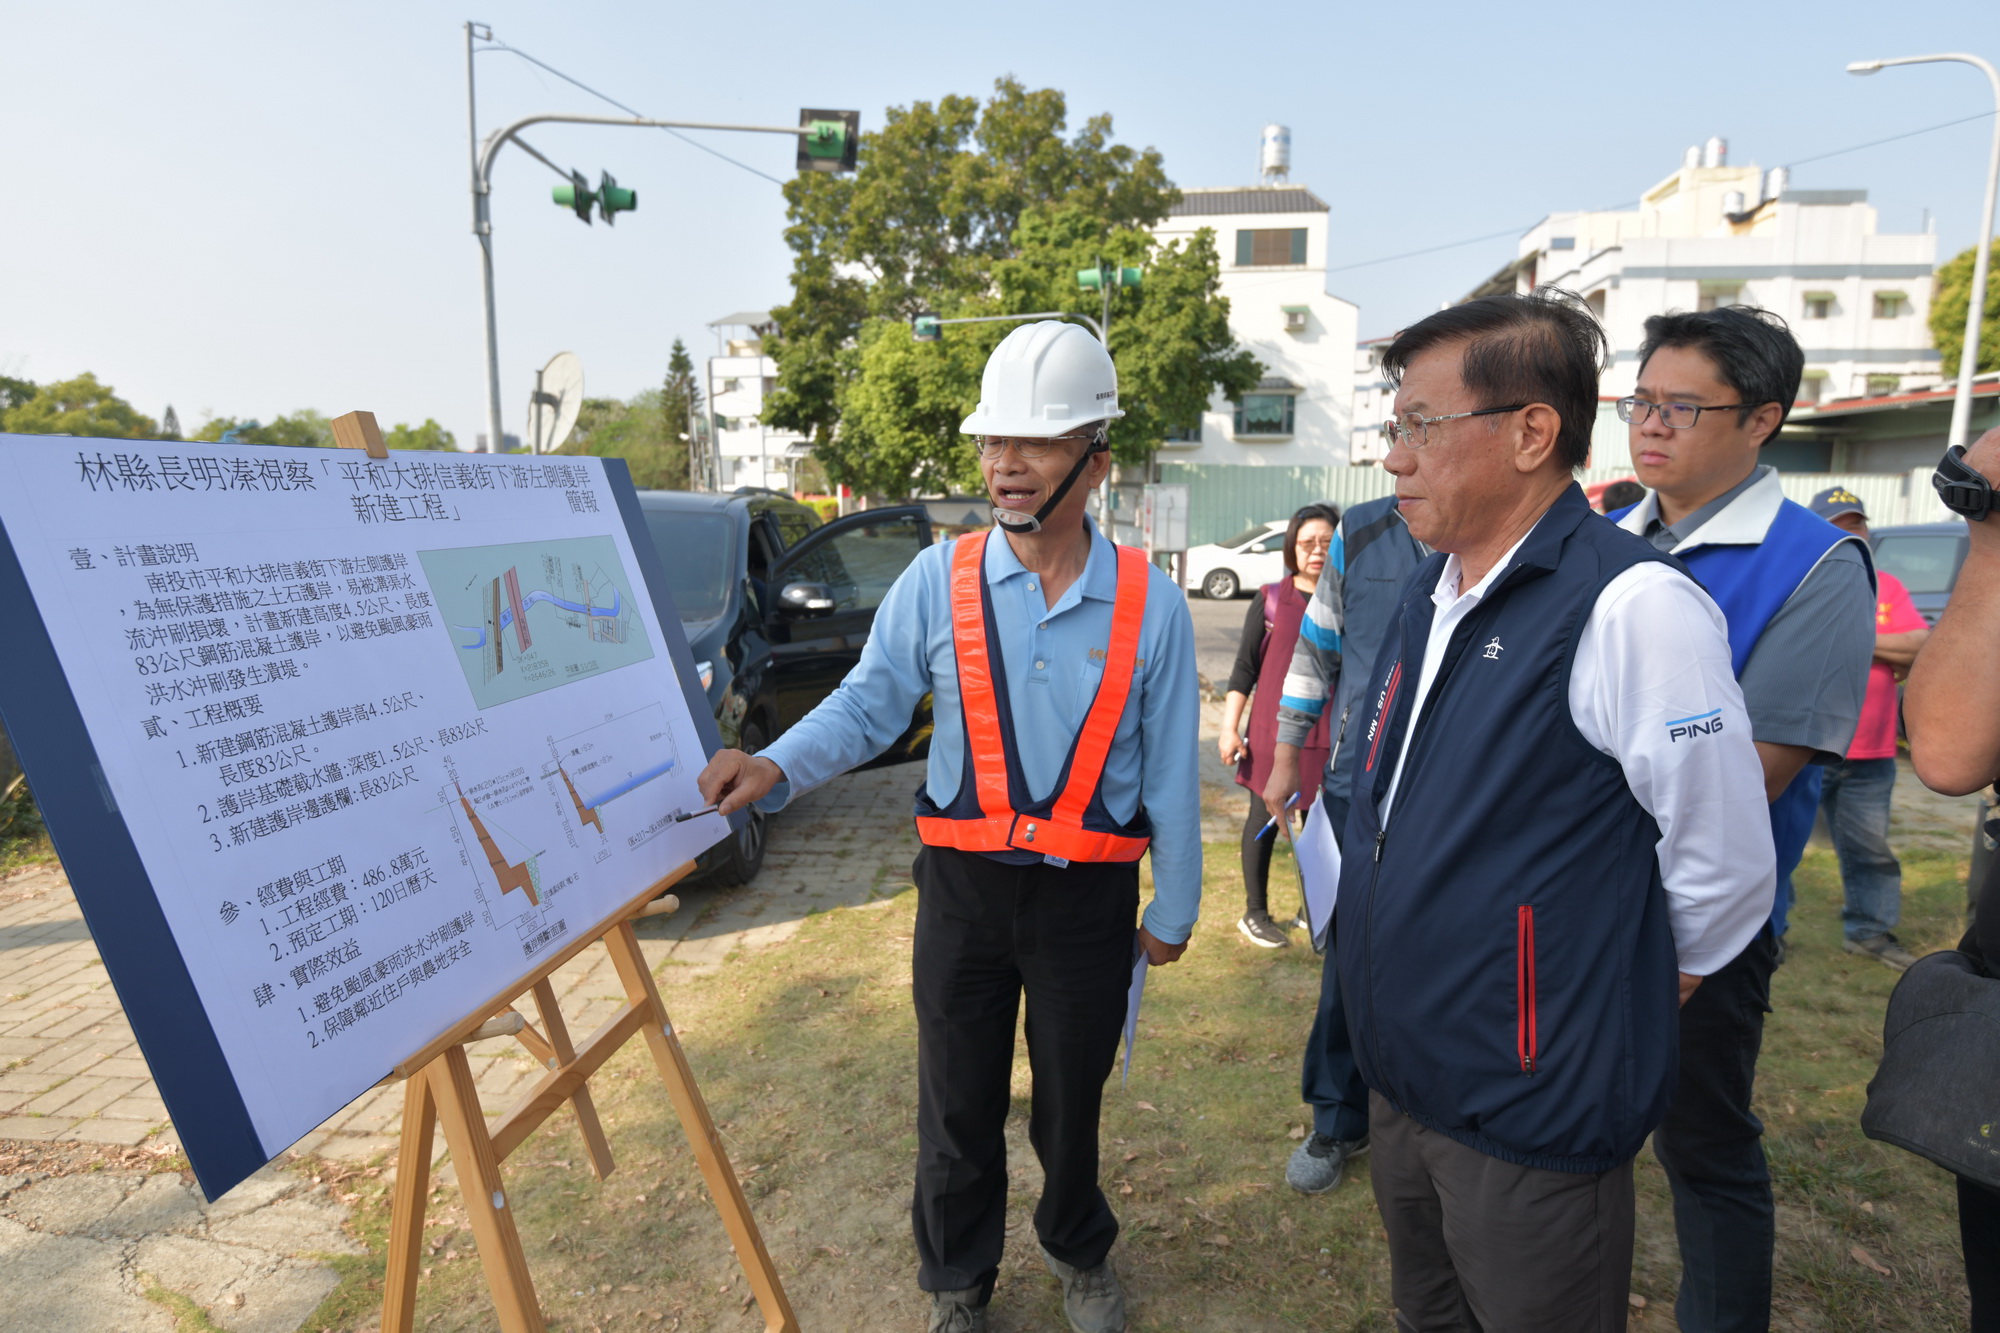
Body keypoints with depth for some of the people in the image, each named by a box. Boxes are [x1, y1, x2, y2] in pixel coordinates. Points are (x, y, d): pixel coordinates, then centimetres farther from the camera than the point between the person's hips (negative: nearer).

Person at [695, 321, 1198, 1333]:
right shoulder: (939, 582, -6)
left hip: (1089, 896, 0)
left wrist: (1173, 906, 5)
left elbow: (1171, 768, -1)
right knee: (959, 1104, 14)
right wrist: (776, 766, -22)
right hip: (963, 883, 1)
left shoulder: (1148, 602, -6)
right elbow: (868, 703, -4)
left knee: (1072, 1094, 19)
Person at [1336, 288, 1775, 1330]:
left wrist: (1622, 1003, 0)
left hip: (1527, 1118, -7)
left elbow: (1724, 870, -15)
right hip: (1401, 1082, 7)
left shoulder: (1630, 606, -21)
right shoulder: (1430, 588, 5)